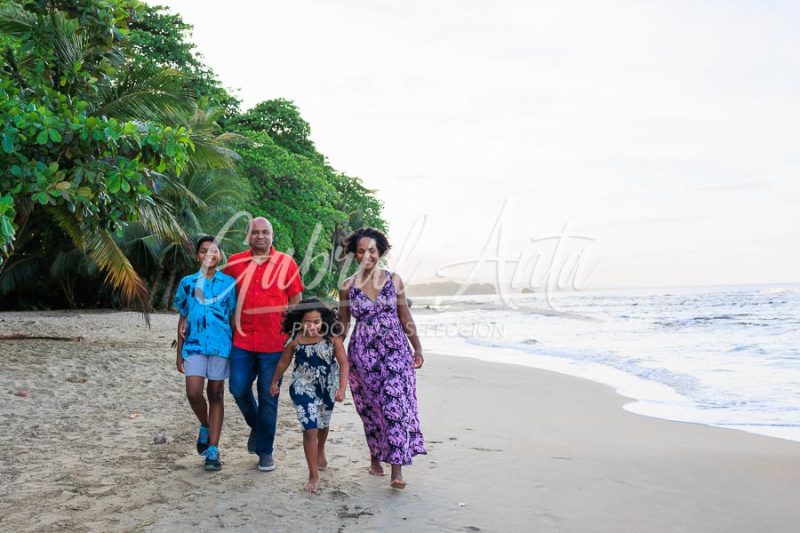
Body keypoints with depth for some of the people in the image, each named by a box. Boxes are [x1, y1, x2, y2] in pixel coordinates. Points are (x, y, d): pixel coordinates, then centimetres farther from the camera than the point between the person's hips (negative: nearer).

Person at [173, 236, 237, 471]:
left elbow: (234, 318, 6)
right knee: (193, 393, -10)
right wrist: (179, 353, 9)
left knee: (216, 395, 4)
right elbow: (182, 320, 11)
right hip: (194, 345, 1)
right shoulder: (187, 283, 7)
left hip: (221, 345, -1)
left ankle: (213, 451, 8)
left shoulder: (229, 283, 4)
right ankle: (205, 427, 22)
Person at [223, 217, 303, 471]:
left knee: (268, 397, 4)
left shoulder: (286, 263, 0)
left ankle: (265, 451, 17)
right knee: (238, 388, 1)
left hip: (274, 342, -2)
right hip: (243, 339, 2)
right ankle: (256, 426, 32)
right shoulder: (235, 262, 6)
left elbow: (296, 300, 4)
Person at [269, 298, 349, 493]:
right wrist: (274, 383, 14)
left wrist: (342, 387, -22)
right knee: (310, 429, -11)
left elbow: (343, 362, -13)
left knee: (323, 424, 26)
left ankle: (320, 451, 58)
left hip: (327, 387, 2)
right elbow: (284, 363, 1)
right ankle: (313, 475, 0)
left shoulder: (333, 338, -17)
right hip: (303, 388, -2)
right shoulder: (296, 341, -16)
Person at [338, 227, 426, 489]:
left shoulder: (394, 280, 3)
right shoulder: (348, 286, 3)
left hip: (395, 350, -1)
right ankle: (375, 457, 30)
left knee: (395, 405, -10)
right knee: (371, 408, 9)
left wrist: (417, 349, 7)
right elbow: (343, 323, 9)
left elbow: (406, 318, 8)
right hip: (362, 353, 1)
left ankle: (397, 469, -8)